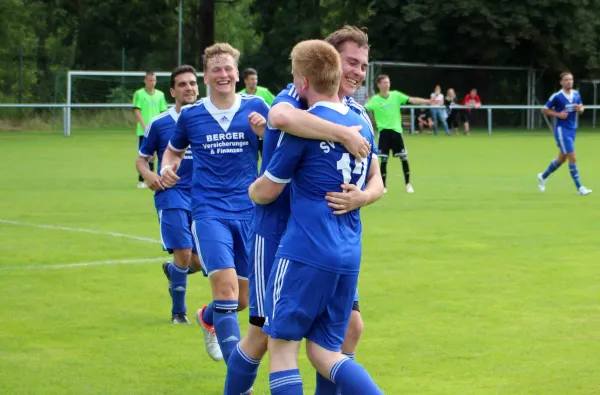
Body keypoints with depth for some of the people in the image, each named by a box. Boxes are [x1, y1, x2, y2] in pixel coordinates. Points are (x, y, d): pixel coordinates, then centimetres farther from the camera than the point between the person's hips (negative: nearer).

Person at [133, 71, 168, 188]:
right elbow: (136, 110, -10)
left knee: (152, 155, 7)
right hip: (143, 130, -4)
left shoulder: (160, 95, 9)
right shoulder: (139, 94, -3)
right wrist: (144, 126, -19)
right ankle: (141, 181, 2)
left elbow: (163, 112, 11)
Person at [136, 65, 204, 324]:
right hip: (171, 195, -3)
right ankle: (178, 311, 4)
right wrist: (148, 174, -13)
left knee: (201, 261, 4)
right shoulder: (159, 124, 0)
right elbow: (141, 159, 8)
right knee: (184, 252, -15)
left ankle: (171, 270, 39)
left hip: (200, 196, 3)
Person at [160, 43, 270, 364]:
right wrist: (167, 168, -1)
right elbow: (174, 150, 21)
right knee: (226, 285, -22)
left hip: (249, 212, 2)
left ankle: (207, 318, 48)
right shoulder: (190, 115, 3)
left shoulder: (255, 107, 3)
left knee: (242, 299, 11)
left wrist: (264, 132, -15)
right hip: (209, 213, -2)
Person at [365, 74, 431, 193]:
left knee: (404, 158, 2)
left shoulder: (396, 95, 0)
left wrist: (429, 101, -11)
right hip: (384, 131, -1)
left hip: (396, 130, 1)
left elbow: (412, 100, -4)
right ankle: (383, 186, 10)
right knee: (384, 159, -2)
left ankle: (408, 184, 16)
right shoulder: (375, 99, -3)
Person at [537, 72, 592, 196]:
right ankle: (579, 188, -7)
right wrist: (558, 114, -18)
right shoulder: (557, 96, -12)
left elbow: (581, 109, 18)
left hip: (572, 130, 7)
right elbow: (544, 110, -5)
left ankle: (543, 177, 37)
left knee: (562, 158, 16)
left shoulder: (576, 94, 5)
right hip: (562, 130, -7)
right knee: (573, 158, -11)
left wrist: (580, 109, -7)